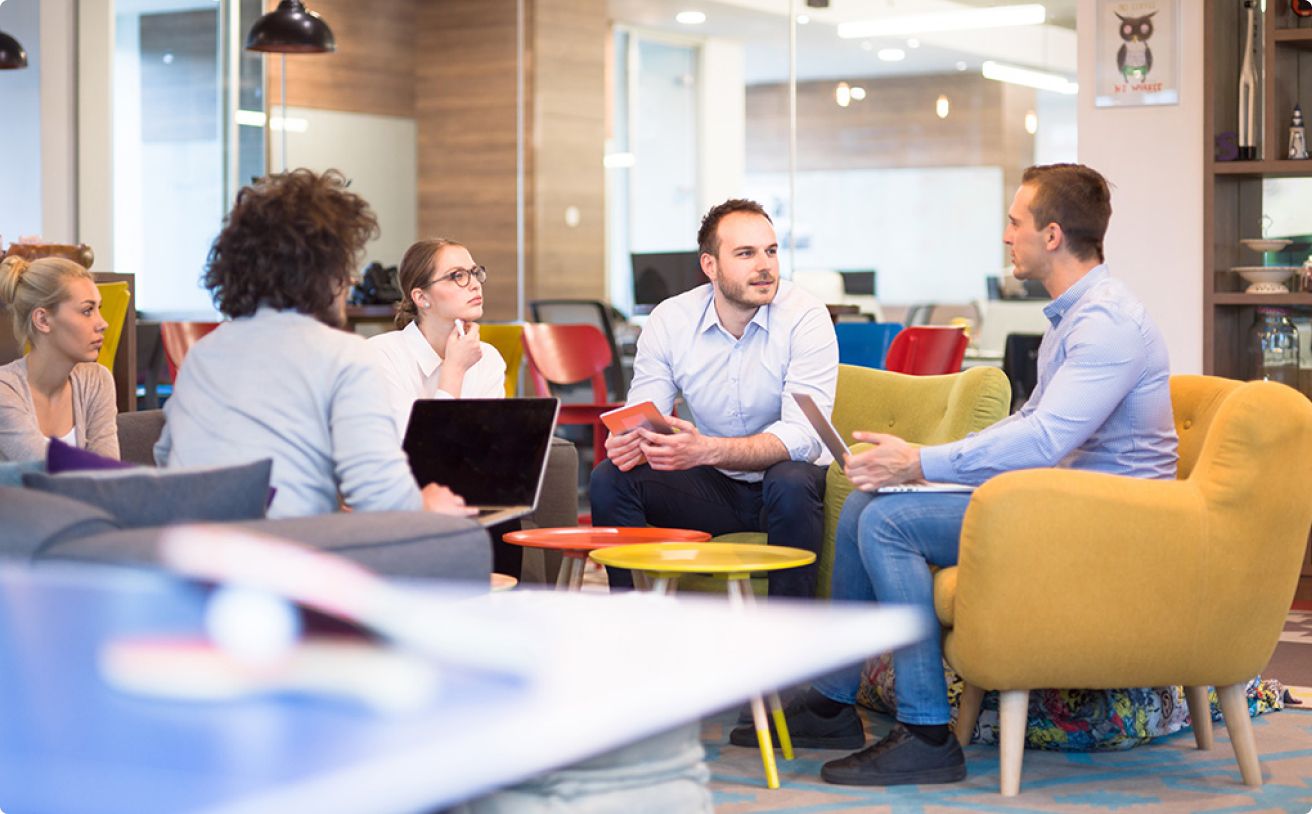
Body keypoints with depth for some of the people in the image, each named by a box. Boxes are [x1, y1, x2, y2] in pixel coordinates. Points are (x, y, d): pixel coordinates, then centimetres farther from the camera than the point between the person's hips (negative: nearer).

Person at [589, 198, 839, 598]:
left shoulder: (805, 317, -16)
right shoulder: (669, 320, -5)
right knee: (610, 478, -17)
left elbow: (803, 436, -25)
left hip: (787, 479, -3)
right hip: (712, 487, 3)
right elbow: (645, 418, -5)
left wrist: (707, 450, -40)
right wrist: (628, 443, -33)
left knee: (791, 483, -36)